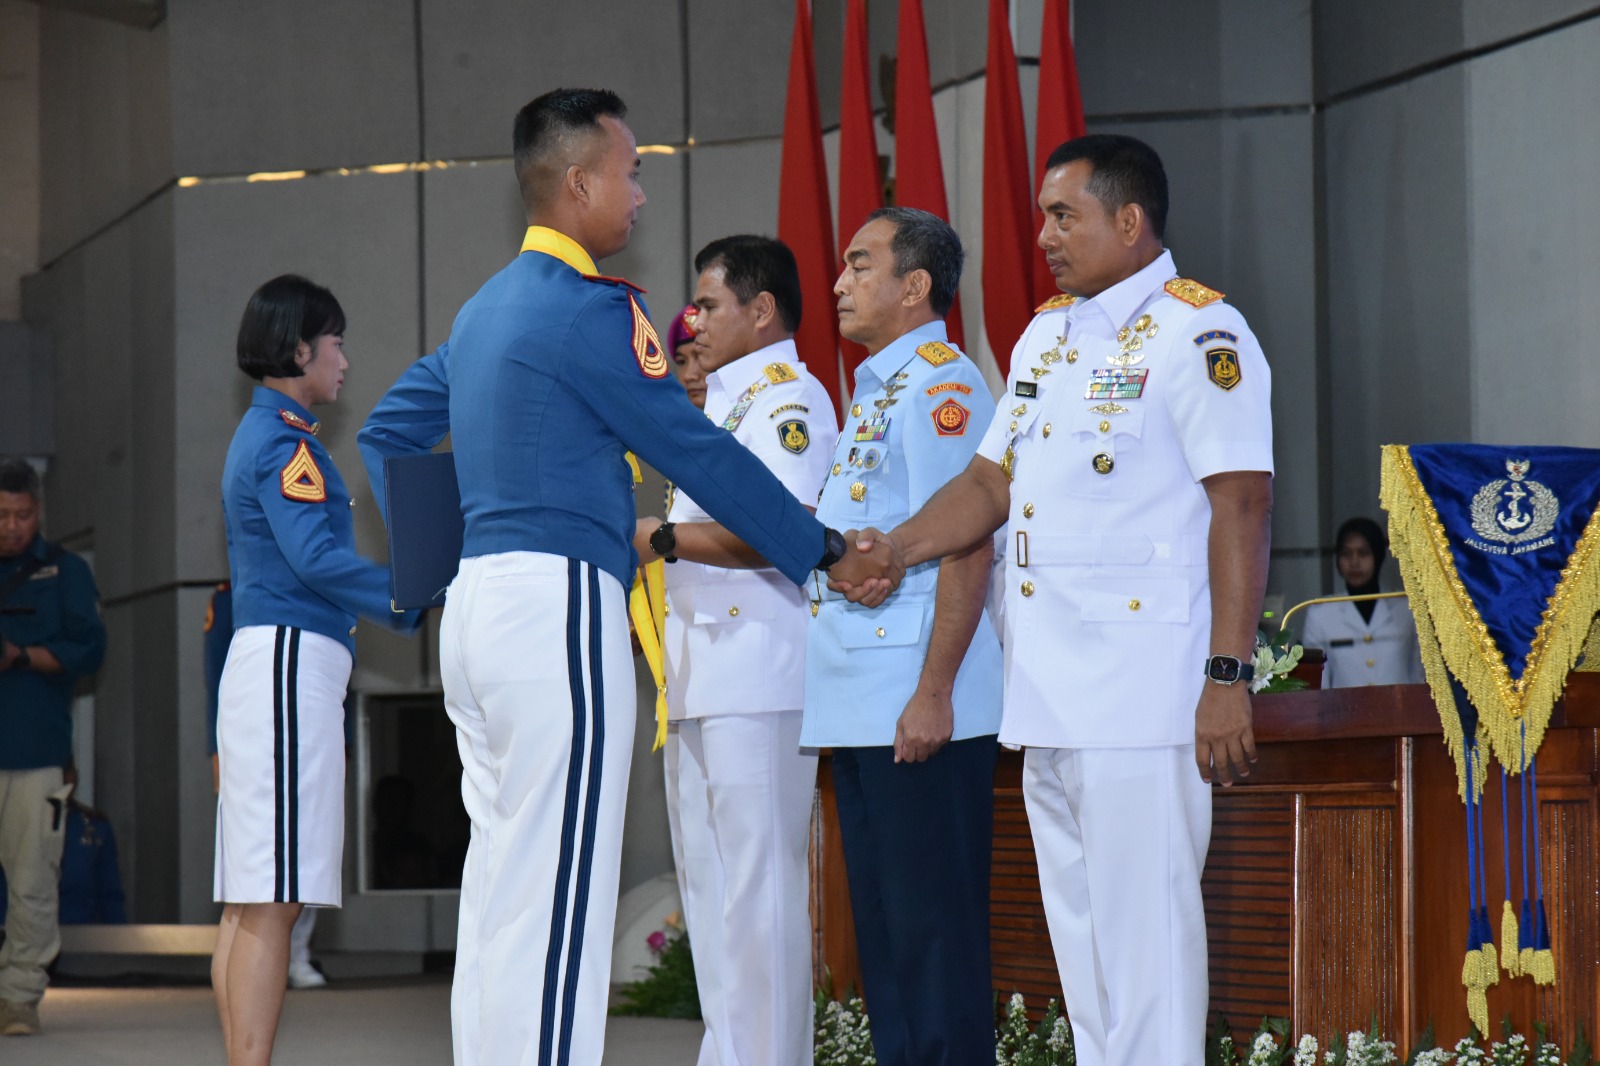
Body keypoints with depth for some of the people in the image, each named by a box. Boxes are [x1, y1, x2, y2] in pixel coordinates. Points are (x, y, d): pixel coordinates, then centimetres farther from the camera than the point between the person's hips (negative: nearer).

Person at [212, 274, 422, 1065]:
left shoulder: (258, 436, 22)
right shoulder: (284, 438, -9)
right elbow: (315, 557, -19)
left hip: (264, 662, 10)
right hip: (291, 657, -10)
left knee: (252, 901, 6)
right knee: (271, 899, -15)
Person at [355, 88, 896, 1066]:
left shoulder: (486, 310, 18)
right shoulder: (587, 306, -10)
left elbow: (388, 434, 25)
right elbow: (696, 452, -8)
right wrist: (828, 552, 0)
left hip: (476, 601, 10)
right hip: (557, 607, -10)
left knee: (499, 892, 11)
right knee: (554, 906, -11)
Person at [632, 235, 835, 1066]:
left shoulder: (790, 398, -9)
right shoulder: (723, 405, 23)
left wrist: (659, 539, -19)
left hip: (759, 678, -11)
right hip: (701, 680, 11)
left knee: (759, 889, -10)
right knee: (709, 882, 13)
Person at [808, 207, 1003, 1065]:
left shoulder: (938, 383, -10)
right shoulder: (873, 391, 20)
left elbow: (966, 547, -18)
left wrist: (933, 695, -23)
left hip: (916, 709, -10)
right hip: (859, 706, 10)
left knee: (933, 929, -7)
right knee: (882, 927, 12)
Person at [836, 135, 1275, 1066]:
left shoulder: (1200, 334, -8)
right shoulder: (1045, 335, 19)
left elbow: (1243, 508, -14)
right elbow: (992, 482, 24)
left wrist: (1229, 677, -20)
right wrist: (895, 549, 7)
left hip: (1146, 688, -9)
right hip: (1049, 690, 9)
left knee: (1144, 920, -9)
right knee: (1077, 921, 12)